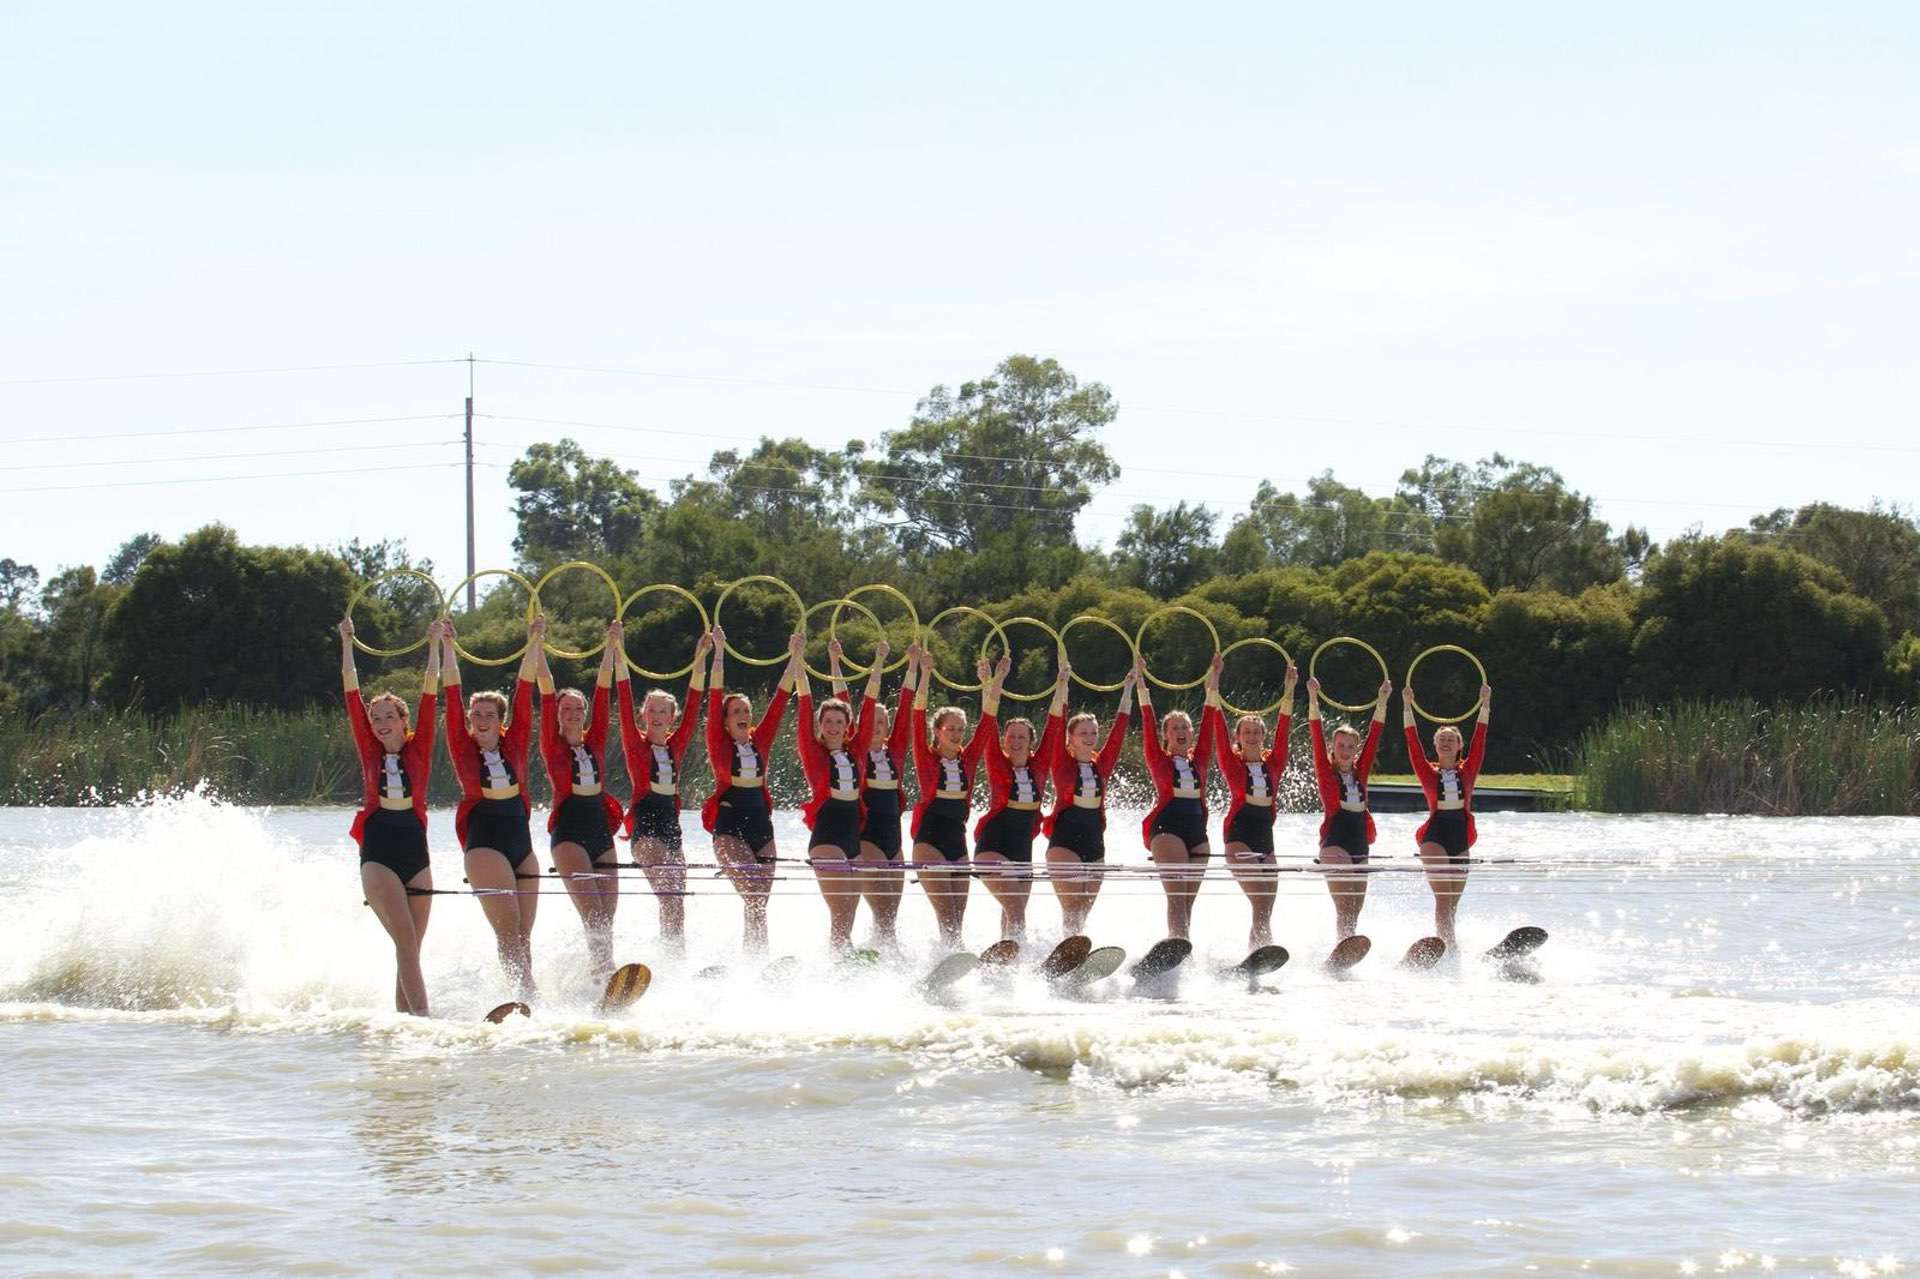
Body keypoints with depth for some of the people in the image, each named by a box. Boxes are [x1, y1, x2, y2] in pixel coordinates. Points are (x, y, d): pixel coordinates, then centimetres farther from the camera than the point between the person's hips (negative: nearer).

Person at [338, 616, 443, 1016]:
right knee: (406, 941, -16)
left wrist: (434, 646, 3)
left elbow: (429, 694, 5)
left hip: (415, 852, 2)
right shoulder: (370, 752, 6)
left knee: (411, 947, 1)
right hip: (378, 854, -2)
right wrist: (347, 644, 5)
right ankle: (421, 1016, -25)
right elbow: (352, 694, 6)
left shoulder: (419, 750, 8)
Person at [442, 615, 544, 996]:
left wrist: (535, 644, 5)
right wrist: (448, 649, -5)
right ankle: (524, 994, -24)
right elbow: (453, 696, -2)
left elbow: (524, 691, 7)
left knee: (524, 934, 3)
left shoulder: (515, 743, 9)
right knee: (507, 928, -16)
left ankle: (530, 997, 3)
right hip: (484, 842, -4)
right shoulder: (463, 748, 1)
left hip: (521, 840, 4)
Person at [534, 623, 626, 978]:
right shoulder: (552, 746, 3)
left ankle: (604, 975, 0)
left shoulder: (595, 743, 14)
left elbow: (603, 688, 12)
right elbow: (546, 690, -3)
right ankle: (603, 975, -29)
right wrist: (538, 646, -7)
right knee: (592, 914, -19)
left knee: (605, 920, 0)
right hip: (569, 832, -5)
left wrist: (611, 646, 10)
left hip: (601, 831, 5)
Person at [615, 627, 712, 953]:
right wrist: (620, 663, -17)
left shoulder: (676, 745, 12)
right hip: (645, 825, -6)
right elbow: (625, 706, -9)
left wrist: (700, 663, 4)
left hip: (671, 825, 6)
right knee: (668, 898, -21)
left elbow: (693, 708, 9)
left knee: (677, 906, 4)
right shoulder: (635, 744, 1)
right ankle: (671, 957, -26)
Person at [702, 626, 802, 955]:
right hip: (729, 827, -5)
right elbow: (715, 698, -6)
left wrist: (795, 657, 7)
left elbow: (780, 699, 10)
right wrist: (719, 653, -10)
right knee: (752, 896, -18)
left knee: (759, 903, 2)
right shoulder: (719, 744, 0)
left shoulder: (760, 741, 10)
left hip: (761, 825, 5)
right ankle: (755, 958, -19)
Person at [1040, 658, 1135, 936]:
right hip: (1064, 842, -5)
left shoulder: (1102, 765, 11)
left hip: (1095, 843, 5)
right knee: (1072, 910, -17)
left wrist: (1129, 689, 10)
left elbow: (1119, 729, 11)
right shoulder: (1063, 764, 0)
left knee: (1083, 913, 6)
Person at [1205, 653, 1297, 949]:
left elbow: (1283, 729, 9)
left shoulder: (1273, 763, 12)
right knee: (1259, 902, -20)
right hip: (1239, 835, -5)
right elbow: (1219, 728, -3)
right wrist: (1214, 685, -9)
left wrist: (1289, 691, 3)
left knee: (1265, 910, 2)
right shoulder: (1232, 763, 2)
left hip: (1265, 836, 5)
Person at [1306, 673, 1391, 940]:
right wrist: (1313, 700, -15)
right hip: (1335, 844, -6)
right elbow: (1317, 737, -7)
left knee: (1354, 911, 7)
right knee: (1344, 907, -19)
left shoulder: (1360, 773, 12)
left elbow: (1373, 737, 12)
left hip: (1360, 846, 6)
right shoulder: (1326, 773, 1)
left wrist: (1382, 701, 8)